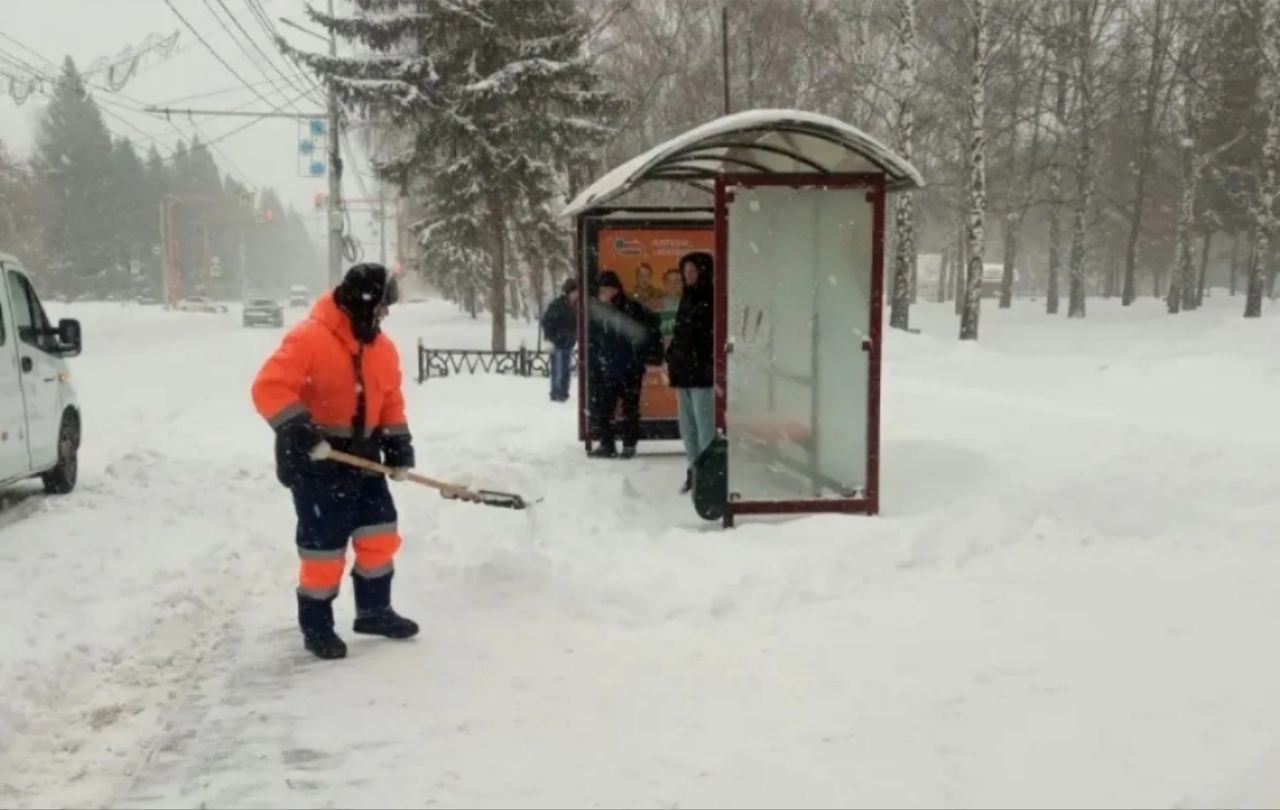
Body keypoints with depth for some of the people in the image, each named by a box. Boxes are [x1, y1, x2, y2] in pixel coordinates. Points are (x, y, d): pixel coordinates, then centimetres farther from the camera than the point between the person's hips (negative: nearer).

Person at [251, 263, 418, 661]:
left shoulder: (382, 348, 5)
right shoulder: (308, 339, -19)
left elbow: (390, 401, 14)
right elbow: (270, 389, -25)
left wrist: (398, 445, 4)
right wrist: (302, 432, -32)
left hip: (362, 456, 7)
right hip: (316, 461, -7)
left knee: (380, 534, 11)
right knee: (323, 548, 0)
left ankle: (374, 611, 29)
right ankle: (316, 627, 17)